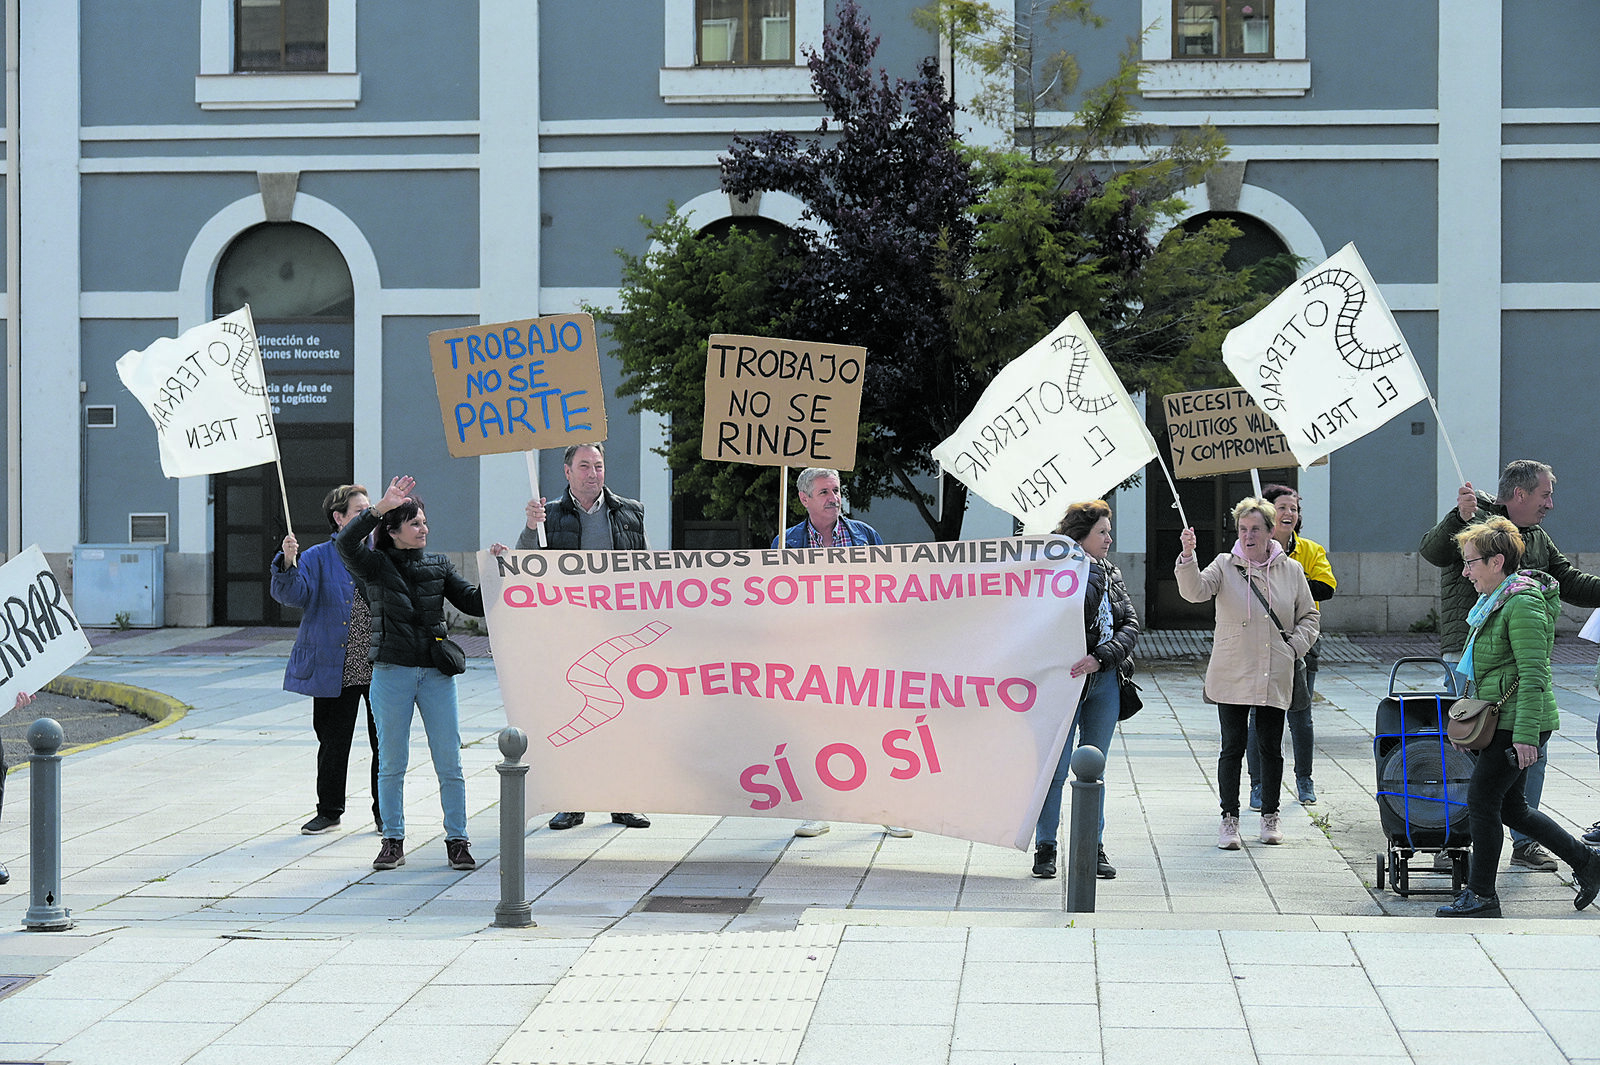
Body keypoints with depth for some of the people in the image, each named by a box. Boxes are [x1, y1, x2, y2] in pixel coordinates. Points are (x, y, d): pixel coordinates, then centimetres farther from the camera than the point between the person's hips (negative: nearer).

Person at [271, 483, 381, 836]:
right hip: (336, 671, -2)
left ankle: (385, 812, 18)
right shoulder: (318, 558, 1)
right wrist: (288, 563, -28)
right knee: (333, 743, 6)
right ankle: (329, 812, 20)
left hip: (381, 671, 2)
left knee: (385, 743, 5)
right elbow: (294, 594, -12)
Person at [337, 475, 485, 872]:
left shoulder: (439, 566, 12)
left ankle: (457, 840, 7)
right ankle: (392, 841, 14)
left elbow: (473, 603, 8)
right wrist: (380, 507, -22)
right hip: (391, 672, -2)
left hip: (436, 672, 2)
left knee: (449, 762, 0)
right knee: (391, 762, 5)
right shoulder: (376, 566, 2)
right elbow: (346, 542, -17)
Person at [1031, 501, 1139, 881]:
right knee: (1055, 767, -2)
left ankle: (1093, 848, 17)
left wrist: (1100, 658, -12)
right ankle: (1045, 848, 8)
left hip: (1104, 682, 5)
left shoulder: (1112, 576, 12)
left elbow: (1130, 625, 2)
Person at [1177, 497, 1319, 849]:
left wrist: (1293, 646, -1)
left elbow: (1309, 617, 14)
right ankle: (1229, 818, 7)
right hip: (1232, 677, -2)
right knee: (1232, 748, -2)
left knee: (1271, 748, 8)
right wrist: (1188, 556, -31)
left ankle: (1270, 814, 23)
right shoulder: (1225, 566, 1)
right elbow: (1196, 591, -16)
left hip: (1275, 677, 2)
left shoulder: (1291, 570, 6)